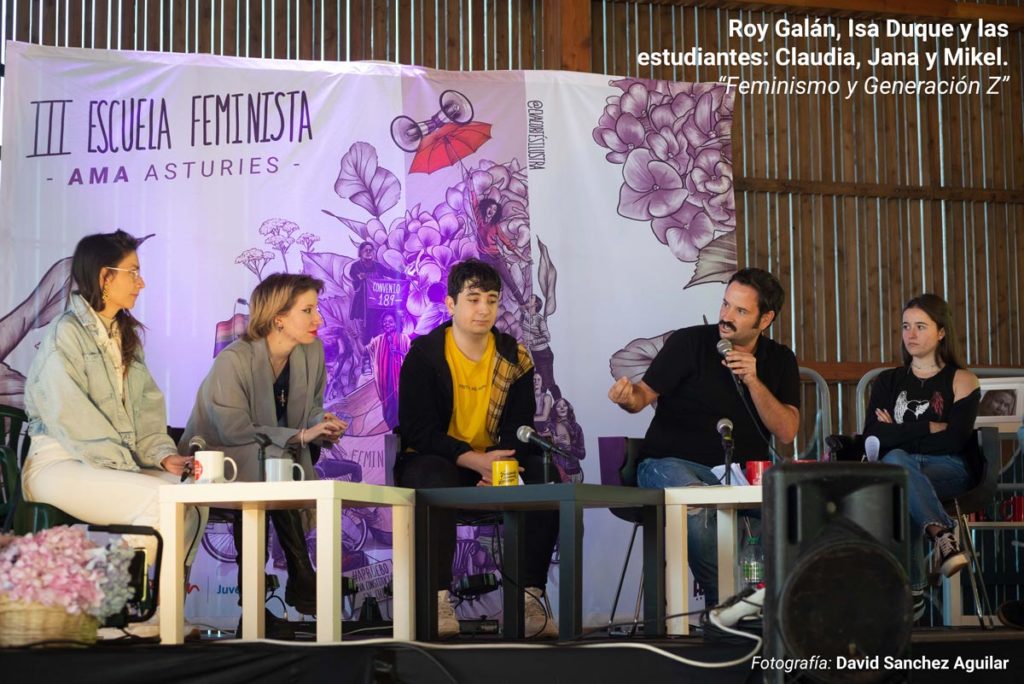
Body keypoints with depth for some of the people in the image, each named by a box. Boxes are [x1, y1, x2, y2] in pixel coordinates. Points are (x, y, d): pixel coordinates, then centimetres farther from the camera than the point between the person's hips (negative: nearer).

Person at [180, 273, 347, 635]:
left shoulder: (312, 351, -3)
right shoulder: (233, 361, -22)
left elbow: (311, 410, 9)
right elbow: (235, 432, -24)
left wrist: (323, 426, -16)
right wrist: (300, 436, -28)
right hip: (216, 458, -5)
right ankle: (302, 580, -24)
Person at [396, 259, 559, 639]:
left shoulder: (515, 358, 4)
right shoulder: (424, 355, -7)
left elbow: (520, 429, -1)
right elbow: (418, 430, -15)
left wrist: (502, 464, -25)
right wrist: (476, 460, -28)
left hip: (493, 463, 4)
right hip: (433, 460, -4)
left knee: (543, 482, -23)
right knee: (434, 480, -38)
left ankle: (529, 595, -22)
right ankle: (439, 598, -38)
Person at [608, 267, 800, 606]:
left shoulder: (779, 361, 11)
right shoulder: (689, 343, 2)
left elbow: (786, 433, 0)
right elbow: (647, 393, 0)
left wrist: (753, 382, -12)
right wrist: (628, 397, -25)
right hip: (675, 463, -3)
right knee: (696, 506, -38)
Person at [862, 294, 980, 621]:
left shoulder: (961, 381, 10)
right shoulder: (888, 382, 18)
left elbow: (954, 441, -5)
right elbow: (873, 437, 1)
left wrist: (898, 434, -1)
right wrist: (929, 427, -5)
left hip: (950, 470, -2)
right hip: (897, 468, 2)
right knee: (894, 460, -38)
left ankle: (913, 589, -44)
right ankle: (940, 533, -53)